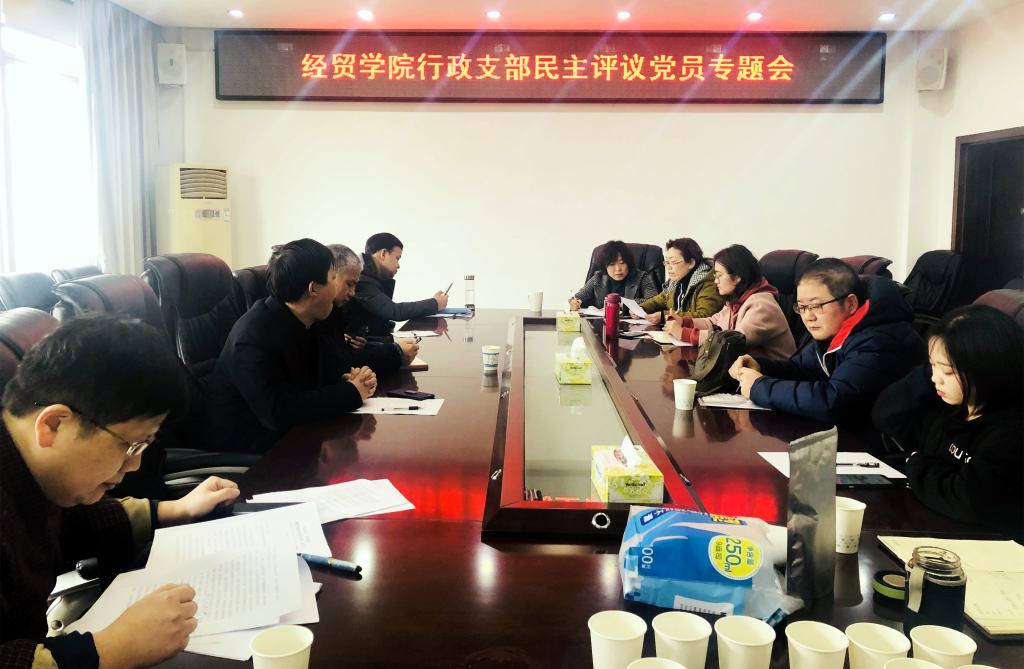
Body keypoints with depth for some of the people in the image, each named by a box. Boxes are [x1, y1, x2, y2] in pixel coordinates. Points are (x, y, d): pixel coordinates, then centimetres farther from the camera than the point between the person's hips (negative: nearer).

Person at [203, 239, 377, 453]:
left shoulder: (307, 324, 1)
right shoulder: (253, 336, -26)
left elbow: (335, 366, 11)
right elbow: (278, 412, -32)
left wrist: (356, 378, -14)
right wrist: (351, 393, -24)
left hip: (293, 429, 8)